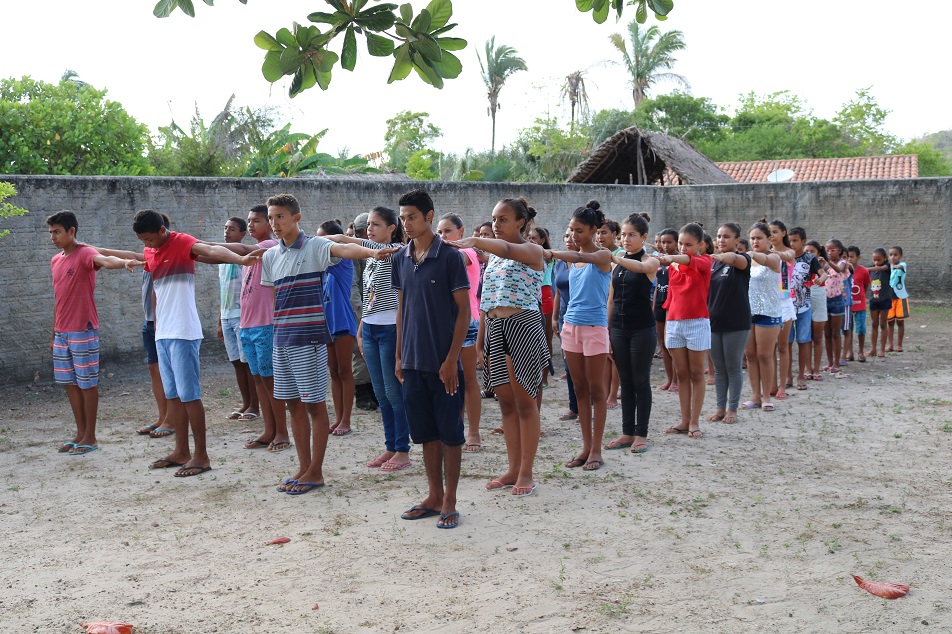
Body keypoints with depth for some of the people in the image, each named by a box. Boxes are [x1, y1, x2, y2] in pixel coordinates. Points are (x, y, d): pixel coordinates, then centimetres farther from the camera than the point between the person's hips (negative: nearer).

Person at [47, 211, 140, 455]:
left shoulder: (85, 254, -10)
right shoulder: (55, 261, 14)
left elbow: (105, 260, -33)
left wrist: (124, 262, -56)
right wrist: (54, 333, 20)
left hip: (83, 331, -8)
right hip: (61, 333, 8)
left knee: (87, 383, -1)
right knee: (70, 383, 11)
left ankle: (90, 437, 7)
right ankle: (80, 433, 21)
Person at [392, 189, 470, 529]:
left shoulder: (450, 257, -9)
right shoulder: (401, 259, 8)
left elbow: (464, 311, -9)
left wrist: (452, 359, -14)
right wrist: (399, 355, 11)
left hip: (443, 361, -5)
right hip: (413, 361, 5)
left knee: (450, 432, 3)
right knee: (426, 432, 12)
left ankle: (450, 501, 12)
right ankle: (434, 496, 23)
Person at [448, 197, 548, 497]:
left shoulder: (533, 251, -6)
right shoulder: (493, 256, 16)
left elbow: (508, 249, -26)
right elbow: (486, 302, 17)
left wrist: (474, 241, -40)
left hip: (523, 325, -6)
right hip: (494, 328, 7)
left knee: (525, 402, 0)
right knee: (506, 402, 9)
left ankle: (526, 472, 7)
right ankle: (513, 469, 17)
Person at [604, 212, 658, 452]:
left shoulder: (650, 261, -6)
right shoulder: (616, 264, 9)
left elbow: (641, 267, -32)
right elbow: (611, 298, 12)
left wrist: (615, 258, -48)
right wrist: (606, 329, 7)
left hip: (642, 330, -5)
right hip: (619, 329, 5)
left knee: (641, 382, 2)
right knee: (625, 382, 10)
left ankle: (641, 434, 9)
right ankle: (627, 432, 16)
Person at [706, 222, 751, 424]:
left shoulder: (742, 260, -5)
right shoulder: (712, 263, 10)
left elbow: (734, 259, -30)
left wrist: (716, 256, -52)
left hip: (736, 323, -5)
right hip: (714, 322, 5)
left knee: (733, 368, 3)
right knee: (718, 368, 10)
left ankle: (732, 409, 12)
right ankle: (720, 407, 17)